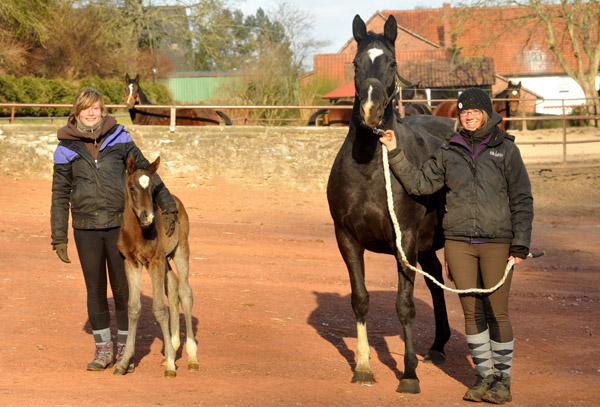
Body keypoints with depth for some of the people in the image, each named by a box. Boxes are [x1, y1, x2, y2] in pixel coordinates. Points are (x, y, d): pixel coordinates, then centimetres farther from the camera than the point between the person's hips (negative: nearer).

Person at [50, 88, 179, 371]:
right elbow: (60, 195, 6)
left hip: (120, 225, 0)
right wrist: (59, 238, 4)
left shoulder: (118, 139, 0)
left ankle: (124, 347, 18)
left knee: (123, 286, 4)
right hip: (86, 230, 1)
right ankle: (103, 348, 18)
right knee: (95, 289, 6)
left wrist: (167, 206, -2)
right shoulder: (66, 148, 1)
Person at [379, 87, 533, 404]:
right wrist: (395, 153, -3)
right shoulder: (448, 151, 6)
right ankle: (484, 376, 18)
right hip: (458, 243, 3)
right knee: (472, 312, 7)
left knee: (497, 313, 1)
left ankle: (503, 378, 13)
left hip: (496, 243, -3)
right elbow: (419, 183, 6)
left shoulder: (505, 149, -1)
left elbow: (522, 200, -1)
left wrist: (521, 245, -6)